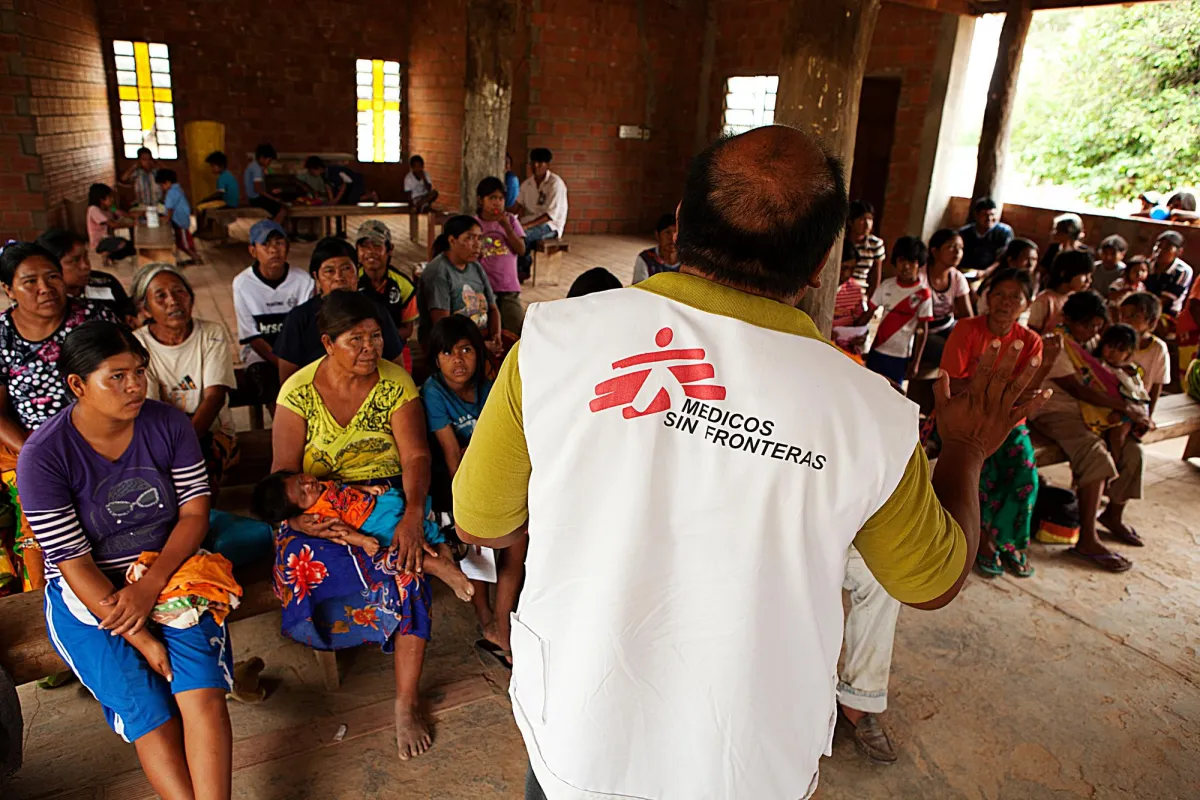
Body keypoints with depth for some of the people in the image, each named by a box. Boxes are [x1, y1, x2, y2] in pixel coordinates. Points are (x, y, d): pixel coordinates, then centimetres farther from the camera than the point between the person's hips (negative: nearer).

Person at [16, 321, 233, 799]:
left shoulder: (167, 424, -6)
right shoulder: (43, 456, -14)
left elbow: (195, 511, -4)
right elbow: (72, 561, -14)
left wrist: (149, 587, -18)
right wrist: (141, 639, -17)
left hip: (171, 571, 2)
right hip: (88, 591, -2)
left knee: (203, 693, -19)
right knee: (148, 712, -17)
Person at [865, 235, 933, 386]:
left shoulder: (923, 293, -9)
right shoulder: (887, 285, 1)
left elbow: (922, 329, -7)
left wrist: (915, 362, -8)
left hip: (901, 355, -3)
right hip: (877, 350, 3)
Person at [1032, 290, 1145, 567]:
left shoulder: (1086, 343, 17)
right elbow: (1076, 389, -18)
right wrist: (1124, 407, -15)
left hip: (1085, 410, 10)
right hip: (1054, 412, -9)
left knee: (1131, 450, -2)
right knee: (1096, 454, -30)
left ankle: (1114, 515, 22)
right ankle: (1087, 541, -30)